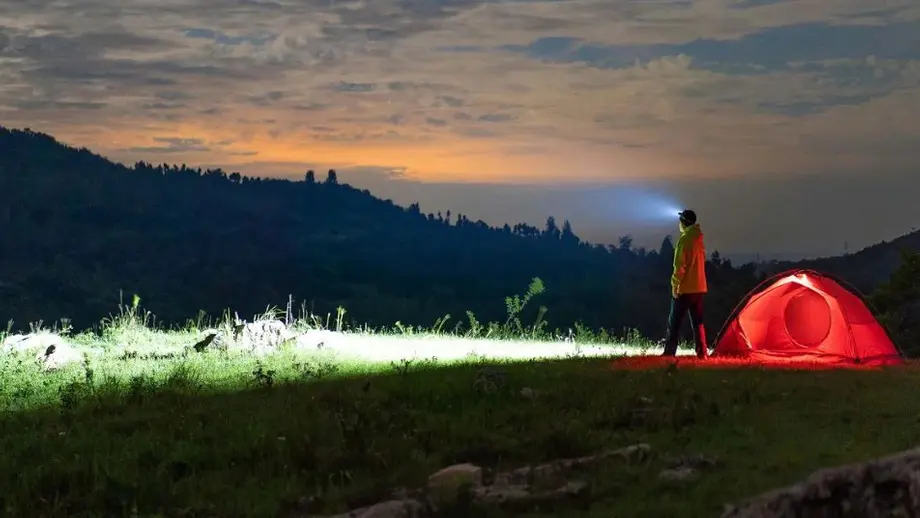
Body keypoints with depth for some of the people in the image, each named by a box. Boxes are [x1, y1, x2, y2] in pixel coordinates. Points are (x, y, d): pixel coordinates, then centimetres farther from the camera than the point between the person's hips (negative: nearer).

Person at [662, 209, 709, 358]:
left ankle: (669, 352, -1)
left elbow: (680, 265, -18)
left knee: (674, 321, -1)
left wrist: (675, 284, -14)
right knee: (698, 322, 9)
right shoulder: (699, 239, 10)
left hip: (684, 288, -8)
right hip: (699, 287, 8)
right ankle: (702, 352, 4)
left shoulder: (684, 240, -15)